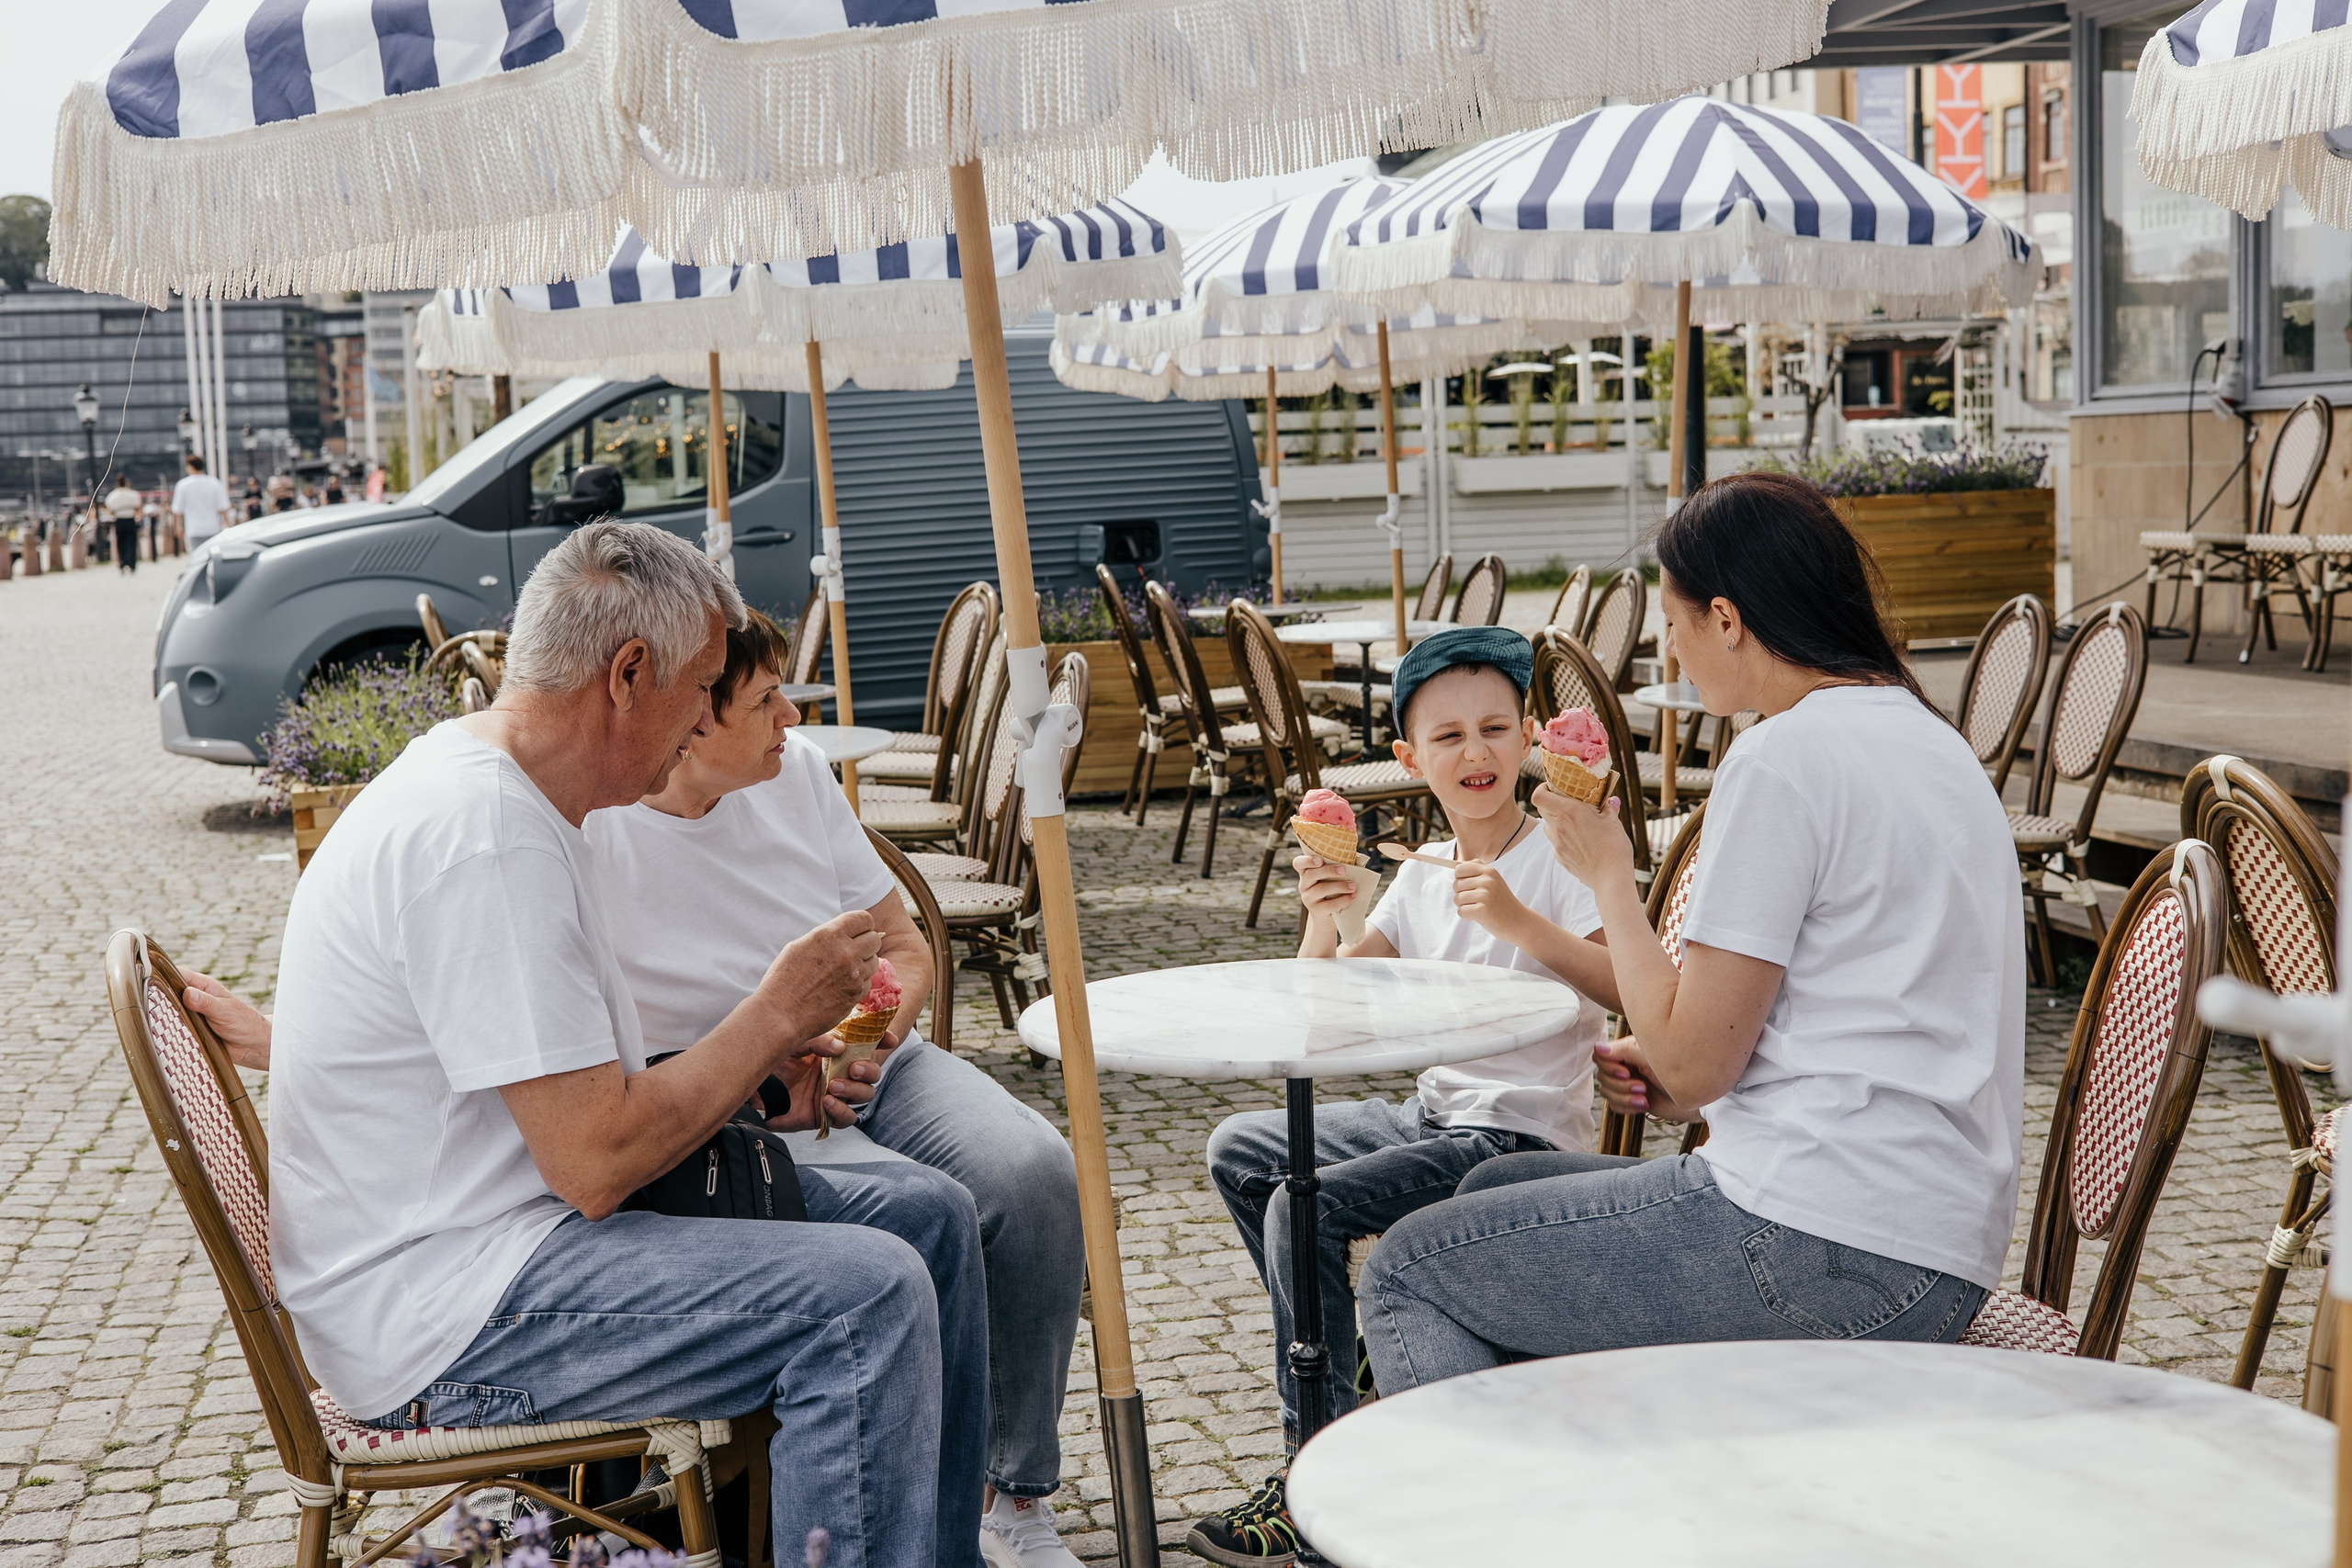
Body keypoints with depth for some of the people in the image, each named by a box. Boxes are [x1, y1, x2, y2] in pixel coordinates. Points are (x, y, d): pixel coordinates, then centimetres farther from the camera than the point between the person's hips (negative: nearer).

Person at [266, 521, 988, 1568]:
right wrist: (777, 1011, -13)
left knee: (926, 1215, 8)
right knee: (866, 1295, -24)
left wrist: (759, 1076, 3)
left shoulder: (503, 787, 11)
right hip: (428, 1317, -11)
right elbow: (596, 1161, -24)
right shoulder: (483, 835, -22)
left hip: (512, 1219, 11)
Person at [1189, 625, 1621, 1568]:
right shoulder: (1420, 877, 9)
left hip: (1523, 1134, -8)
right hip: (1435, 1113, 8)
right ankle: (1336, 1352, 22)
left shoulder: (1554, 860, -12)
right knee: (1241, 1149, 11)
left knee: (1305, 1205, -22)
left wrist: (1517, 921, -37)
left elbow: (1631, 991, -27)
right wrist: (1321, 920, -14)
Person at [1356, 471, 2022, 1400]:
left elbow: (1692, 1060, -14)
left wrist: (1608, 874, -2)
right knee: (1495, 1192, 24)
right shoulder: (1926, 737, 16)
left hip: (1833, 1253, -10)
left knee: (1407, 1272, 0)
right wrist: (1685, 1086, 9)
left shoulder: (1787, 754, -14)